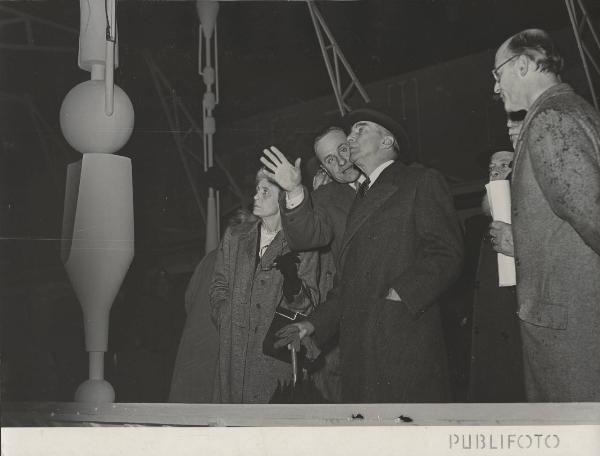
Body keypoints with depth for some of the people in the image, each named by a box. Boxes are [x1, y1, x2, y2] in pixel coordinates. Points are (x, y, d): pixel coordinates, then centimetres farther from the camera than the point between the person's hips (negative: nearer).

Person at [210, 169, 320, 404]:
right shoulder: (235, 237, 12)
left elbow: (309, 304, -3)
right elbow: (219, 285, 17)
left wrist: (291, 279, -22)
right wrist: (225, 319, 1)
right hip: (235, 347, 3)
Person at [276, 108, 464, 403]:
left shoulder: (422, 183, 4)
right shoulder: (361, 197, 27)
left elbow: (447, 254, -7)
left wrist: (400, 294, -17)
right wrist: (315, 323, 18)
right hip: (360, 350, 7)